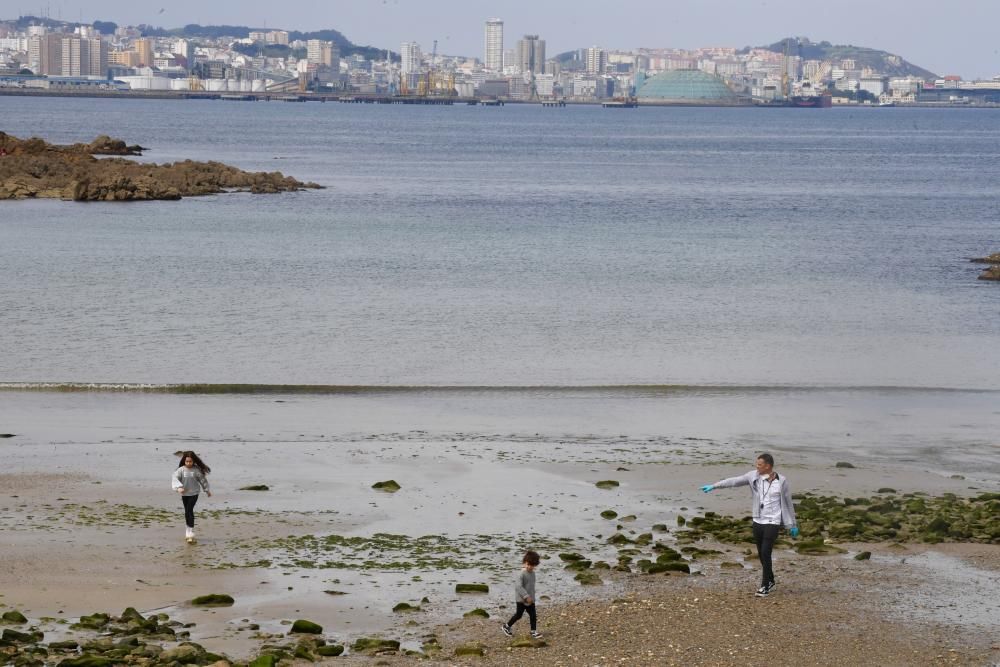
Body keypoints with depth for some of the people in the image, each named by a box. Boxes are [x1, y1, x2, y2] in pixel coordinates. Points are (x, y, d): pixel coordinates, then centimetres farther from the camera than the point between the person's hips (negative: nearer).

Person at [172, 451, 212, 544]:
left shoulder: (197, 470, -7)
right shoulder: (181, 470, -8)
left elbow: (203, 480, 4)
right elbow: (175, 478, -21)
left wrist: (207, 490, 14)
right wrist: (179, 487, -38)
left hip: (194, 493, -3)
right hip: (184, 493, 3)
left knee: (189, 510, -15)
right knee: (187, 512, 12)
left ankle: (190, 532, -15)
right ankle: (189, 529, 29)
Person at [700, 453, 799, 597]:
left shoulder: (782, 481, -10)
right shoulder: (754, 476, -2)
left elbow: (788, 503, -1)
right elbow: (734, 481, -2)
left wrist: (793, 525, 5)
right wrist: (714, 486, -9)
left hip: (772, 523, -5)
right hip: (758, 521, 5)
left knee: (765, 553, -13)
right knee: (762, 554, 13)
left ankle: (765, 586, -4)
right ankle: (770, 581, 33)